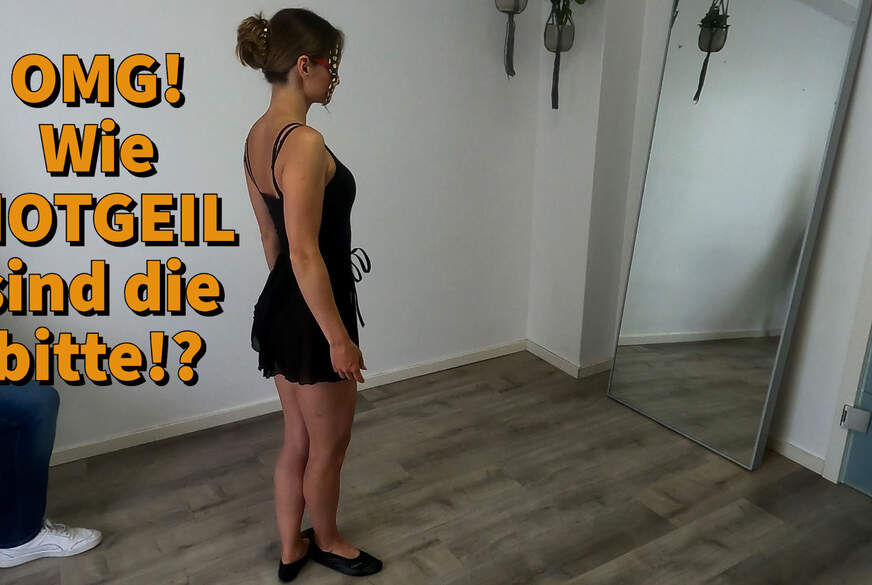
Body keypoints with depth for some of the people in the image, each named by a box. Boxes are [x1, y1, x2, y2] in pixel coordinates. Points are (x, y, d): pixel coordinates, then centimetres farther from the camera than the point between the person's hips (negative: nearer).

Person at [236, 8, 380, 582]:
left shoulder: (258, 136, 7)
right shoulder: (305, 142, -23)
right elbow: (306, 253, -25)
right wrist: (339, 337, -18)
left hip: (279, 307, 9)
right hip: (311, 315, -9)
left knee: (297, 441, 23)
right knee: (329, 445, 15)